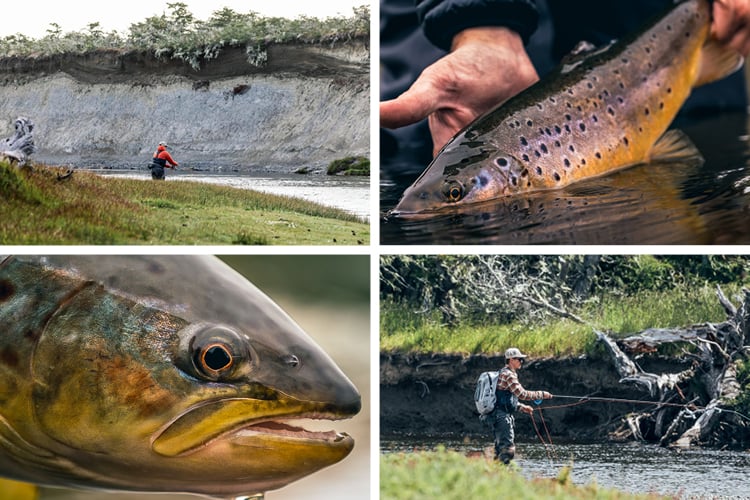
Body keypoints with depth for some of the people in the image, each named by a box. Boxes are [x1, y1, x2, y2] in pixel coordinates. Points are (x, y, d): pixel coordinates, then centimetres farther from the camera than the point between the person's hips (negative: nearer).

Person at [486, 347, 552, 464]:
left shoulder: (503, 373, 20)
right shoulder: (508, 374, -13)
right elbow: (522, 394, -20)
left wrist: (522, 407, 18)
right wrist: (542, 394, -11)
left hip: (498, 417, 11)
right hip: (502, 416, -11)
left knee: (501, 449, 13)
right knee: (508, 449, -15)